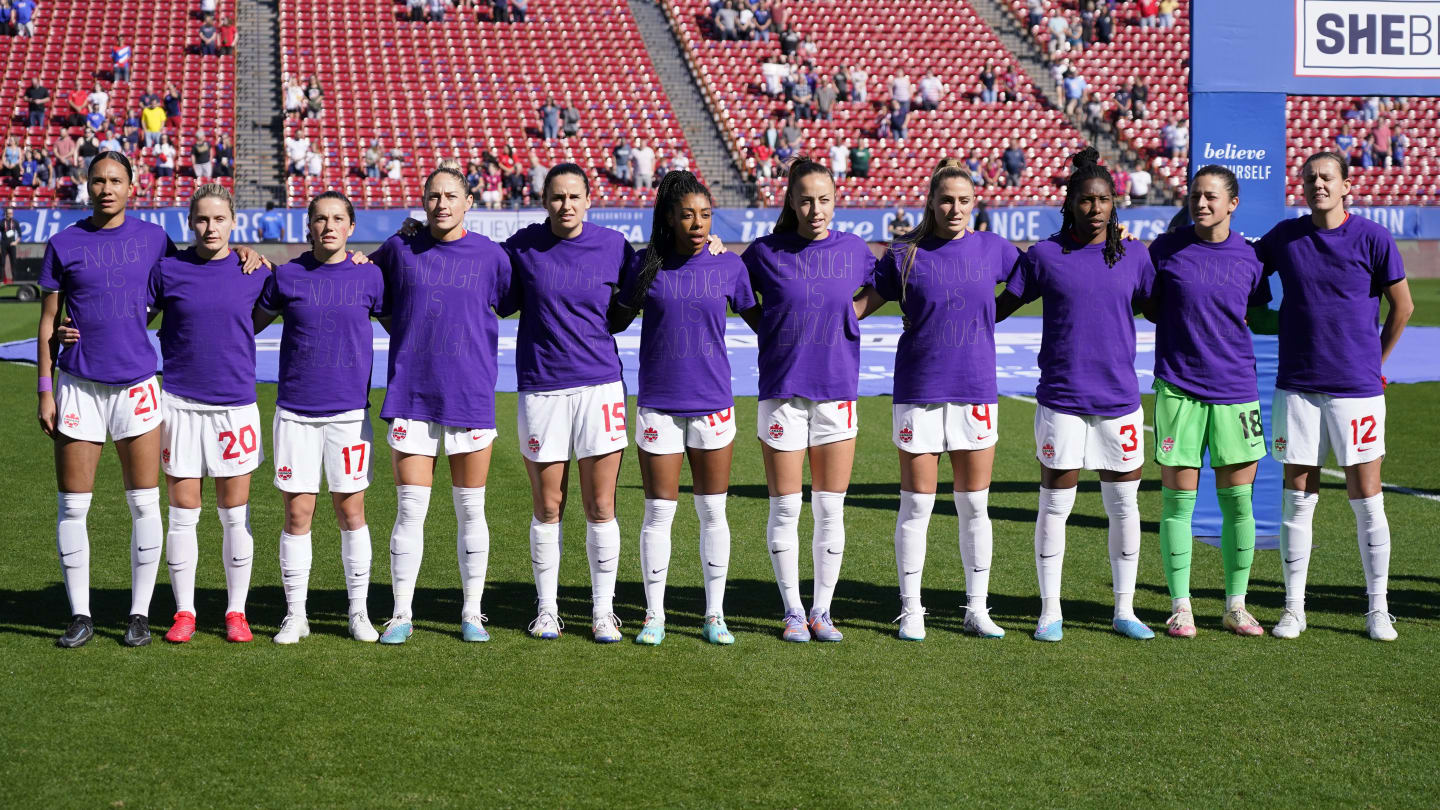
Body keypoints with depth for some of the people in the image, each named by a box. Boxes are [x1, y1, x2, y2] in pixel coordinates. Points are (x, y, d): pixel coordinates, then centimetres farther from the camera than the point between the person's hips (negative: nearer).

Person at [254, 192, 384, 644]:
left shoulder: (369, 276, 2)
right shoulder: (286, 276, 2)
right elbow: (248, 324, 17)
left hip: (349, 411, 0)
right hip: (295, 412, 0)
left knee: (351, 512, 3)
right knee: (297, 516, 2)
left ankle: (358, 612, 14)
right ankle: (295, 615, 11)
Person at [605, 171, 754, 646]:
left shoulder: (729, 266, 0)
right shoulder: (646, 267, -1)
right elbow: (615, 322, 12)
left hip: (713, 405, 1)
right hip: (658, 405, -1)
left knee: (712, 512, 6)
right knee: (659, 512, 2)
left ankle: (714, 615, 16)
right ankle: (654, 616, 13)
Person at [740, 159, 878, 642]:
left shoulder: (854, 250, 3)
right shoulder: (766, 252, -2)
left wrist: (846, 320, 7)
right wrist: (771, 333, 2)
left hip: (838, 390, 2)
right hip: (781, 390, -1)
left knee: (831, 509, 4)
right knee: (785, 507, 2)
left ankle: (822, 610, 15)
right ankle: (792, 611, 13)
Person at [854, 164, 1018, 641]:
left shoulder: (992, 249, 5)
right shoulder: (906, 255, -1)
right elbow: (863, 304, 5)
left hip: (977, 392, 2)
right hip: (918, 392, -2)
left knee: (974, 505, 7)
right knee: (916, 505, 1)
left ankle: (976, 609, 18)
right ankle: (911, 610, 12)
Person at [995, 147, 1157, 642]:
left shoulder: (1133, 258, 6)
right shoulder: (1044, 256, 1)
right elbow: (999, 308, 7)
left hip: (1120, 398, 2)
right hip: (1061, 399, -2)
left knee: (1124, 505, 7)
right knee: (1055, 505, 2)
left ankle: (1124, 610, 19)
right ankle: (1050, 612, 13)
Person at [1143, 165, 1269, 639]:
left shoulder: (1248, 257, 4)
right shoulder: (1166, 249, 0)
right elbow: (1148, 310, 7)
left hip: (1234, 390, 2)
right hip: (1178, 388, -2)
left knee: (1238, 501, 4)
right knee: (1178, 499, 0)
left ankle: (1236, 605, 16)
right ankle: (1180, 606, 10)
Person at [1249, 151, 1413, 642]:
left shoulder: (1372, 238, -3)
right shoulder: (1284, 237, 4)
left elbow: (1402, 306, 6)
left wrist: (1375, 362, 10)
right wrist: (1259, 319, 5)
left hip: (1356, 387, -2)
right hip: (1296, 386, 2)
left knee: (1366, 500, 1)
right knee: (1298, 497, 5)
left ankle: (1378, 610, 12)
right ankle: (1293, 607, 13)